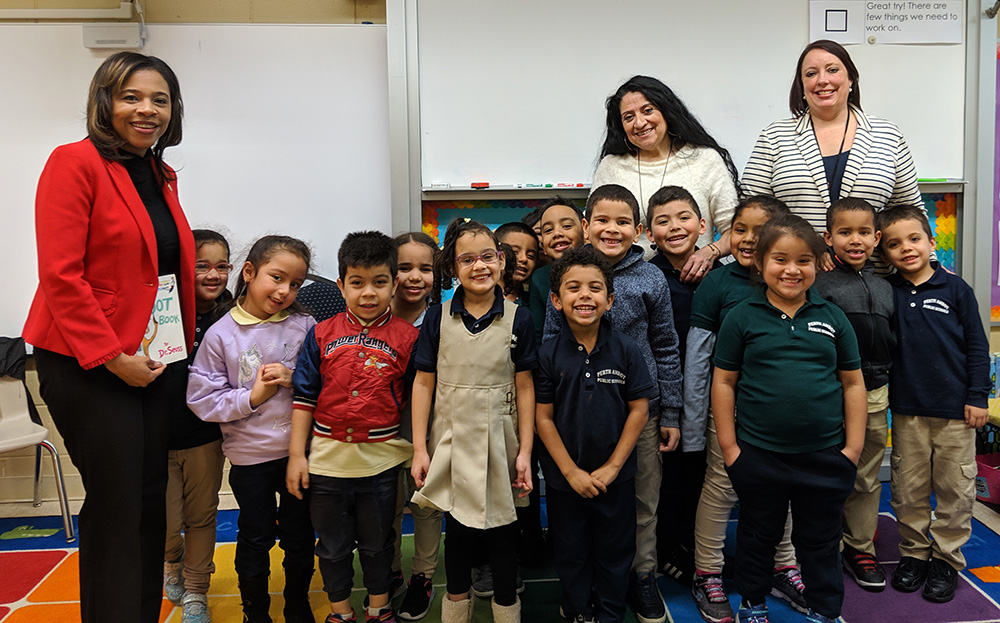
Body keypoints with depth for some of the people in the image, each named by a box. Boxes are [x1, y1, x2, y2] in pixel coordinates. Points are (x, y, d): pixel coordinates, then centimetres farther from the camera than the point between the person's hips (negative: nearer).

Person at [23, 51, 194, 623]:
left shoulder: (164, 177, 13)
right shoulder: (76, 162, -9)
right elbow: (60, 274, -16)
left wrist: (184, 344, 9)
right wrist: (112, 357, -18)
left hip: (159, 361, 7)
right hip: (88, 363, -7)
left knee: (151, 497, 12)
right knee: (116, 504, 0)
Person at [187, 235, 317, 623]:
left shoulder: (304, 326, -5)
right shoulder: (221, 334, -9)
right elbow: (202, 399, -9)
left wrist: (294, 380, -17)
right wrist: (252, 396, -18)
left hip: (299, 450, 2)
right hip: (250, 456, -1)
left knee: (300, 536, 15)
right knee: (256, 539, 14)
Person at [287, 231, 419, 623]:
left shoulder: (407, 337, -5)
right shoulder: (322, 334, -2)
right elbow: (304, 396, 0)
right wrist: (296, 454, -2)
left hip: (381, 459, -1)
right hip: (326, 458, 1)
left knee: (377, 543, 17)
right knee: (333, 545, 16)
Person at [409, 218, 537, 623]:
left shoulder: (517, 319, -3)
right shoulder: (438, 318, -2)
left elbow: (525, 387, -2)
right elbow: (423, 383, -1)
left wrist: (525, 452, -4)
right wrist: (419, 449, -4)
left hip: (500, 444, 0)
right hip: (452, 444, 1)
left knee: (503, 532, 9)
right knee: (457, 530, 12)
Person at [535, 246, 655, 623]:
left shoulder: (626, 351, -9)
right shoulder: (548, 355, -10)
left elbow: (639, 411, -6)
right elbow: (543, 418, -8)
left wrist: (611, 468, -10)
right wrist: (572, 472, -11)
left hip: (615, 476, 0)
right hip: (565, 477, 0)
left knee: (614, 552, 16)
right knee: (571, 553, 16)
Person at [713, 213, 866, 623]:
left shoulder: (833, 318, 2)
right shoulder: (742, 318, -4)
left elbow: (853, 383, 7)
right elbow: (724, 382, -2)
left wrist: (853, 446, 2)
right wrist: (729, 446, -4)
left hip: (825, 456, 2)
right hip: (758, 455, -1)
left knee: (820, 541, 16)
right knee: (759, 536, 16)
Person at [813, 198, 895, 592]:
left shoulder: (886, 288, 10)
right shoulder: (820, 284, -8)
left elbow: (894, 342, 18)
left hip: (875, 395, 5)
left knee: (867, 478, 15)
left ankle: (860, 549, 29)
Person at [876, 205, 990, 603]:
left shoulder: (955, 288, -2)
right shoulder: (886, 293, 1)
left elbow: (977, 345, 0)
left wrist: (977, 396, -3)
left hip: (955, 410, -1)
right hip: (907, 410, 1)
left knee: (954, 489, 8)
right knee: (908, 489, 10)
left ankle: (946, 559, 23)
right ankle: (913, 553, 26)